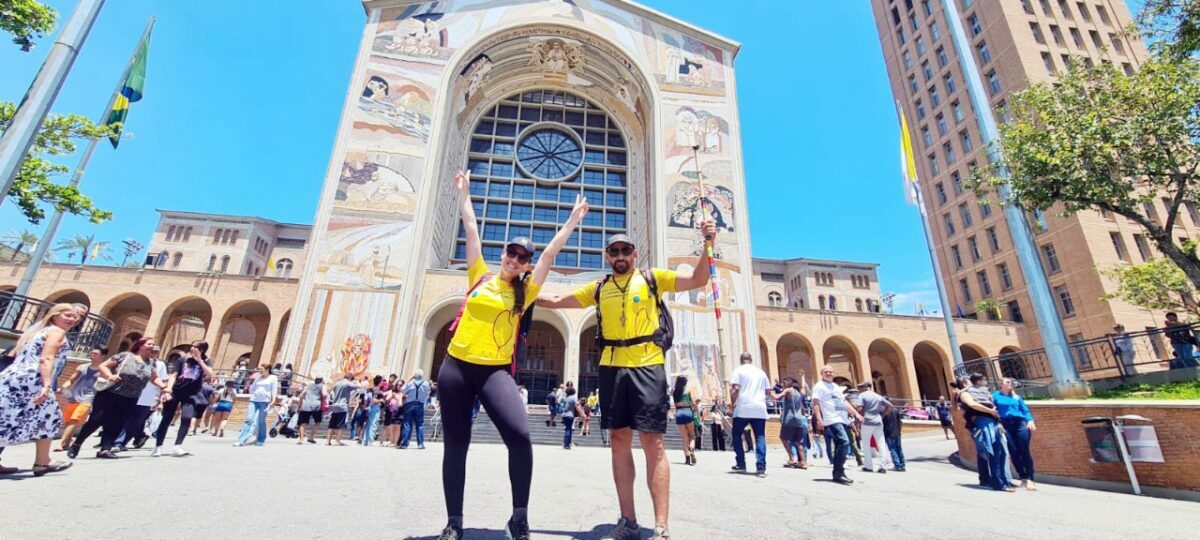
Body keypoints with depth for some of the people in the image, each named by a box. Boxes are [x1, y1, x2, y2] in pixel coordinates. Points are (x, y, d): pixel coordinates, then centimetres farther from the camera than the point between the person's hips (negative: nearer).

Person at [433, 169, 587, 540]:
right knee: (455, 445, 7)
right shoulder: (480, 277, 8)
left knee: (520, 435, -21)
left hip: (495, 371, -2)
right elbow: (471, 230, 12)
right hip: (456, 367, 2)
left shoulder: (524, 293, 4)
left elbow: (551, 252, 3)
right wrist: (464, 193, 18)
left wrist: (573, 221, 5)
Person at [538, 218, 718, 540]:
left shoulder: (651, 278, 7)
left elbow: (698, 279, 1)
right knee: (619, 440, 8)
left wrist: (707, 245, -11)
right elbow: (558, 301, 22)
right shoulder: (599, 288, 15)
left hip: (647, 367, -3)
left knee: (652, 442, -3)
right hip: (611, 369, 4)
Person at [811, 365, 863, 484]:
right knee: (844, 442, -21)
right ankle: (838, 474, -15)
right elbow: (816, 404, -10)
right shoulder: (819, 386, -2)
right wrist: (819, 420, -20)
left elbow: (844, 402, 27)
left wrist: (856, 413, 17)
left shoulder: (836, 386, 22)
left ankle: (838, 473, 18)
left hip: (843, 420, 9)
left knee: (840, 446, 8)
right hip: (832, 420, -8)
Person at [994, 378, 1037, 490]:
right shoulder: (995, 396, 11)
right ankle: (1023, 478, 2)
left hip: (1020, 423, 2)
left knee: (1024, 451, -8)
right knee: (1014, 452, -5)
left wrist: (1030, 420, -5)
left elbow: (1026, 410, 14)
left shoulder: (1017, 397, 21)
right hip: (1006, 425, -2)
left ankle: (1030, 479, -8)